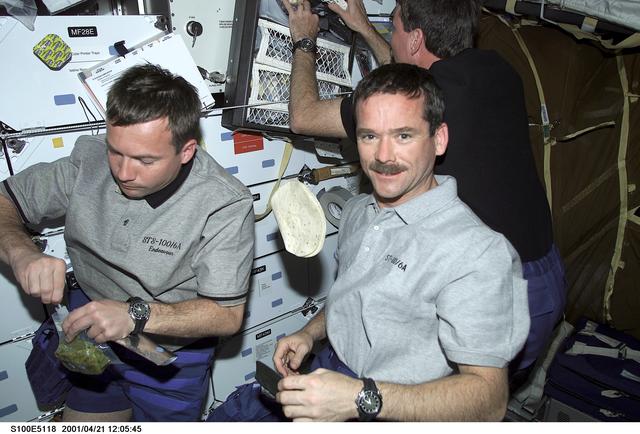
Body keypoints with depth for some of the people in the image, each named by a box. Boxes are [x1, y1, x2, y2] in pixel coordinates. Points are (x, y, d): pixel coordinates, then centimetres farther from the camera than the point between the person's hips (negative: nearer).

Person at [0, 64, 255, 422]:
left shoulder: (226, 206, -28)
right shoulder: (90, 159, -15)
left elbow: (227, 315, -23)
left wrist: (135, 314, -37)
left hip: (170, 354, -3)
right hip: (91, 333, 4)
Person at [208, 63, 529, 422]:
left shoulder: (478, 252, -24)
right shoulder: (357, 210, 4)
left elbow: (489, 398, -25)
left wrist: (361, 398, -33)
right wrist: (310, 334, 2)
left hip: (389, 412, -7)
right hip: (328, 371, 7)